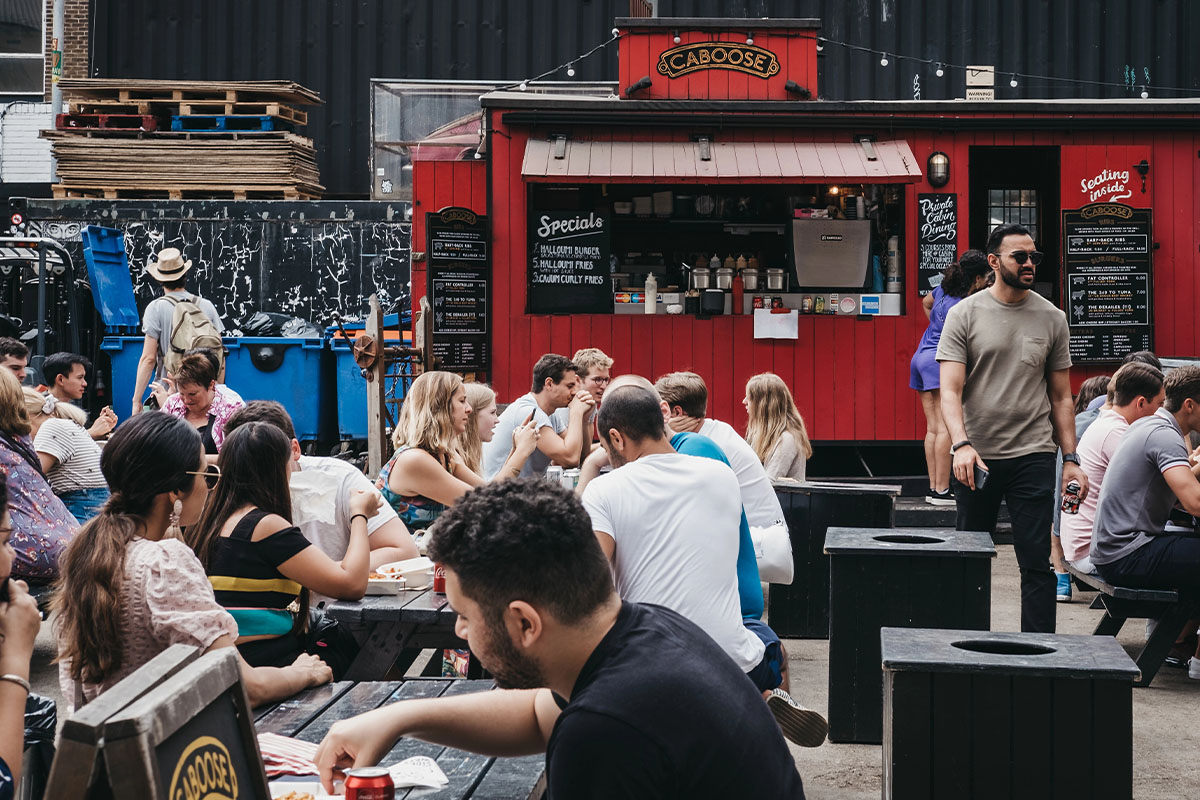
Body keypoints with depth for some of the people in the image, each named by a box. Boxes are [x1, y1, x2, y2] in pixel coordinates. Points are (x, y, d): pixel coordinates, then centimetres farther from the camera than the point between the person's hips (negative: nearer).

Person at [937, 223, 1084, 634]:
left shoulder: (1051, 318, 6)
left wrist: (1071, 460, 4)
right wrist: (960, 444, -23)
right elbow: (950, 391, -7)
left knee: (1036, 562, -5)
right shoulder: (964, 314, 0)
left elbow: (1061, 397, 11)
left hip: (1033, 457, 0)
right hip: (976, 458, 0)